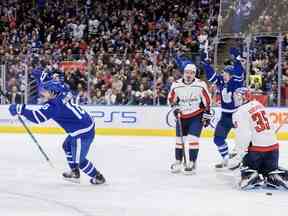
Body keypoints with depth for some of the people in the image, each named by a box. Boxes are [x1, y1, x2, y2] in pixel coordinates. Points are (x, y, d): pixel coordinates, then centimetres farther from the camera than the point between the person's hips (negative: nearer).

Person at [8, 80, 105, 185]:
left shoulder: (53, 105, -20)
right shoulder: (61, 96, 5)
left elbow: (38, 117, -27)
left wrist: (20, 109, -23)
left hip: (82, 132, -10)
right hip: (86, 123, 10)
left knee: (79, 160, 2)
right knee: (67, 145, 28)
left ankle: (98, 177, 17)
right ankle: (75, 173, 37)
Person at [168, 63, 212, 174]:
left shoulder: (200, 85, -13)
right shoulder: (176, 85, -6)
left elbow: (207, 101, -5)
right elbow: (171, 98, 9)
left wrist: (206, 114, -4)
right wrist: (174, 106, -8)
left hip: (197, 116, -3)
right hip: (182, 116, 4)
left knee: (193, 138, -14)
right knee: (179, 139, 8)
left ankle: (192, 163, -5)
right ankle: (178, 161, 22)